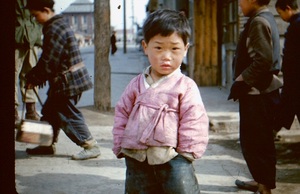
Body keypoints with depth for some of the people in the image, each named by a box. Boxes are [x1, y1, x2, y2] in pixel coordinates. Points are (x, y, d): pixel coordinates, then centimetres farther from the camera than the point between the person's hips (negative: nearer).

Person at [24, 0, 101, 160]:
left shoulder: (54, 30, -20)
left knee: (69, 116, -4)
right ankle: (48, 145, 29)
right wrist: (35, 76, 14)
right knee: (50, 111, 18)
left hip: (66, 81, -11)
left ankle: (91, 146, 1)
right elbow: (48, 59, 18)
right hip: (70, 79, 11)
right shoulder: (60, 24, 13)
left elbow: (48, 63, -20)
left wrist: (33, 78, -7)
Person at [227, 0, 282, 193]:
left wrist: (240, 81, -16)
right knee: (254, 141, 18)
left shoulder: (259, 21, -16)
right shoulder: (266, 19, 15)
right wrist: (242, 81, 13)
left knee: (257, 142, -4)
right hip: (259, 92, 10)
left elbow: (263, 59, -25)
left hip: (258, 93, -10)